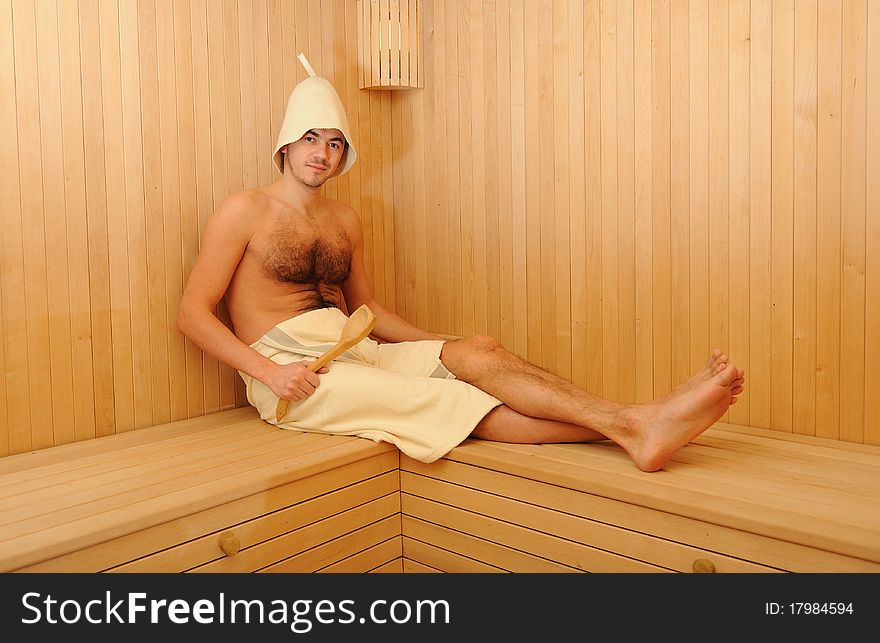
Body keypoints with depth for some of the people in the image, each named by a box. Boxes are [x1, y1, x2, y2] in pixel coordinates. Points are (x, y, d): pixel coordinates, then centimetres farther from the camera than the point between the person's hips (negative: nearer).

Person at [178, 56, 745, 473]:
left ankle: (635, 425, -32)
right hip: (289, 369, -5)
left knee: (479, 351, -20)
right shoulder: (245, 211, -1)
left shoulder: (346, 222, 16)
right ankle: (628, 424, -31)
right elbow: (193, 313, -5)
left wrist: (441, 347, 8)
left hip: (352, 352, 6)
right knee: (453, 402, -23)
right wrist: (268, 371, -19)